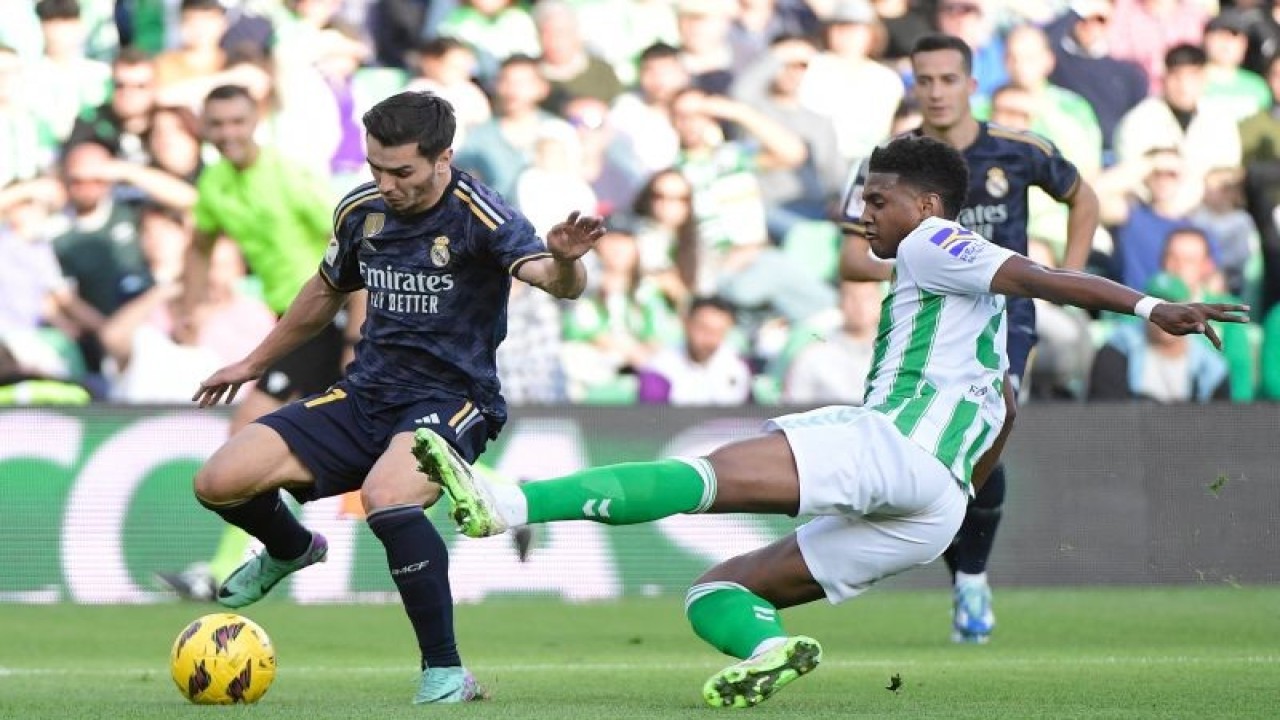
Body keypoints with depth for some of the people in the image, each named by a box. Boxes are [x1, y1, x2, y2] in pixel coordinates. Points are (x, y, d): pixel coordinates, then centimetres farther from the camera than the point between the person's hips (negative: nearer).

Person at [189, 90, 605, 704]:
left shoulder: (478, 216, -15)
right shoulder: (360, 211, 3)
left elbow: (556, 282, -31)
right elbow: (326, 294, 23)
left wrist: (565, 263, -56)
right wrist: (253, 364, 34)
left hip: (452, 401, -6)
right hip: (366, 394, 6)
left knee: (385, 496, -38)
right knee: (219, 482, -8)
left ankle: (446, 673, -26)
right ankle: (291, 552, 29)